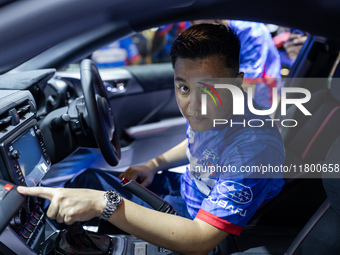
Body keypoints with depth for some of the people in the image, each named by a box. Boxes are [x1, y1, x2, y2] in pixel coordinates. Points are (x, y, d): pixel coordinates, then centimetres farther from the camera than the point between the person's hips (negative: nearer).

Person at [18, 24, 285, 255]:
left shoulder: (255, 147, -38)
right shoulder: (207, 113, -12)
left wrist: (104, 204, -46)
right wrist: (155, 164, -4)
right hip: (184, 187, 7)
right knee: (89, 179, 3)